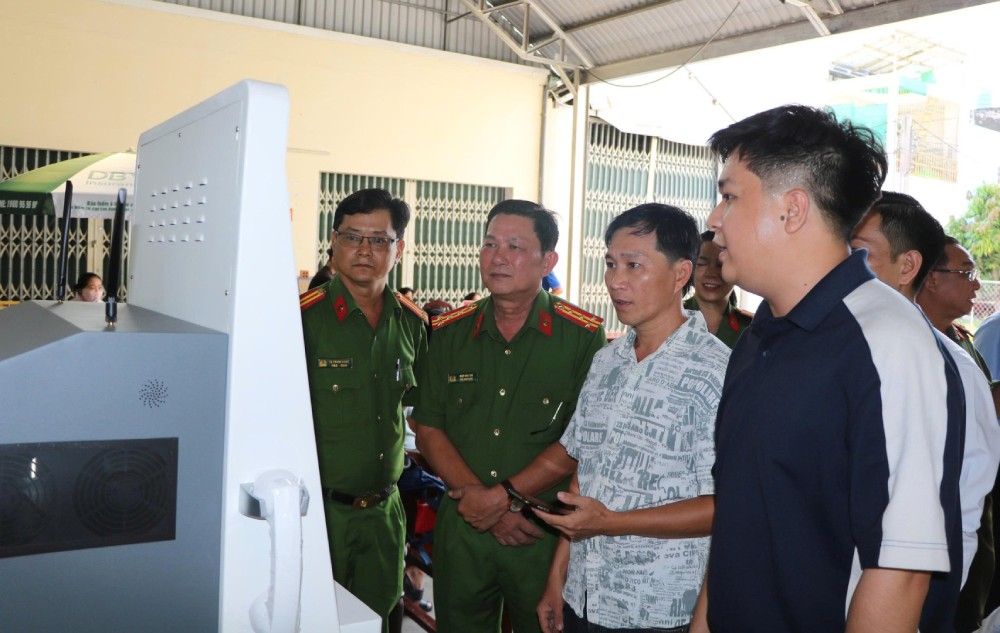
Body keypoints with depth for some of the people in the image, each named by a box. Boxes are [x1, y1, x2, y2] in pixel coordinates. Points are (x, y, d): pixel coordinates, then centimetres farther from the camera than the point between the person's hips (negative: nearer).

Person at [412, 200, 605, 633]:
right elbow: (429, 432, 2)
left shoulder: (584, 336, -8)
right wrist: (483, 503, -10)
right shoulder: (450, 333, 3)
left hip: (545, 530, -3)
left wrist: (502, 496, -15)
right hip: (461, 526, 3)